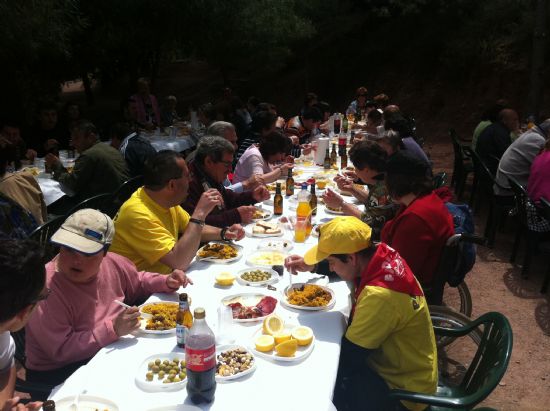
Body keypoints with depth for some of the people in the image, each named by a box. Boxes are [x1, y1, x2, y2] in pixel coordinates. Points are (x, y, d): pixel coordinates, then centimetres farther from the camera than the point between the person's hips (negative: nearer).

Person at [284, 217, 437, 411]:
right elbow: (343, 268, 16)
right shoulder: (381, 255, -10)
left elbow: (349, 355, -24)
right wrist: (311, 265, 2)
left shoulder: (379, 294, -36)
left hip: (400, 388, -8)